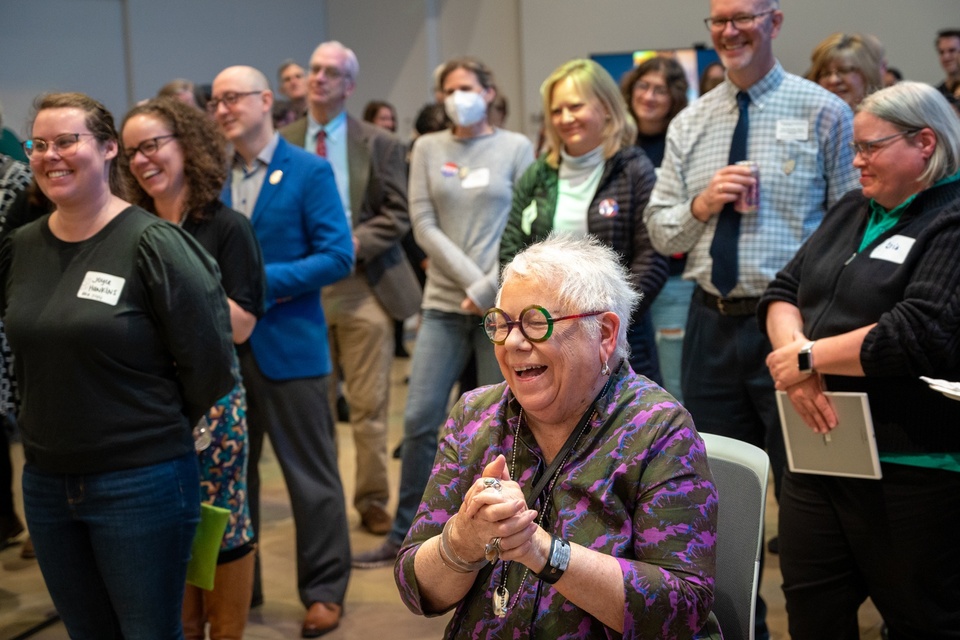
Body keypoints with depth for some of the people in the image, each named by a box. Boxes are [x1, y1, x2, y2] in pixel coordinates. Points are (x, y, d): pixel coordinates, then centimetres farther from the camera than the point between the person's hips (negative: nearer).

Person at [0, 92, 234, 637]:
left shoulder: (152, 244, -13)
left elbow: (207, 362, -12)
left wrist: (158, 429, -1)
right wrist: (55, 423, 10)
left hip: (141, 483, -5)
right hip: (46, 483, 6)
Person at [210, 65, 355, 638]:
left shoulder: (309, 171, -6)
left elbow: (337, 257, -12)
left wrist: (261, 282, -19)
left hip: (289, 344, -5)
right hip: (226, 344, 5)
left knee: (311, 474, 5)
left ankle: (325, 591, 17)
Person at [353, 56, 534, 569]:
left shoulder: (516, 147, 3)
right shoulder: (428, 148, 7)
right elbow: (424, 225, 1)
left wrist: (488, 288, -10)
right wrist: (470, 278, -9)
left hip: (501, 302, -2)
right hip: (444, 302, 2)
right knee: (420, 419, 0)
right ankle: (403, 534, 12)